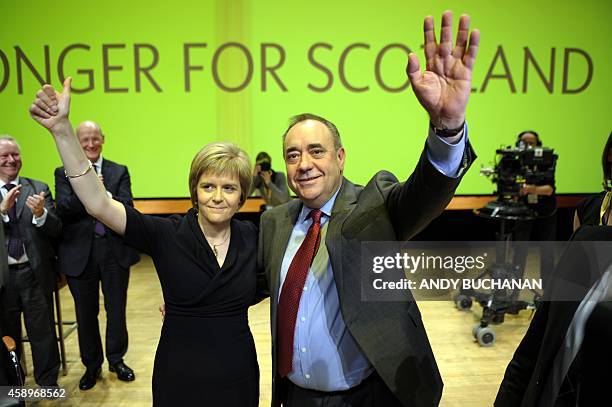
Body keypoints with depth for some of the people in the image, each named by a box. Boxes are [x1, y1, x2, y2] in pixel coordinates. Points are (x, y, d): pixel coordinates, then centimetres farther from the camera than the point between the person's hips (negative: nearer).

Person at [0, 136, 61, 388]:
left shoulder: (38, 189, 1)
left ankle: (48, 384, 23)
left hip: (34, 274, -1)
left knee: (42, 333, 7)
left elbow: (56, 230, -6)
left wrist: (40, 214, -27)